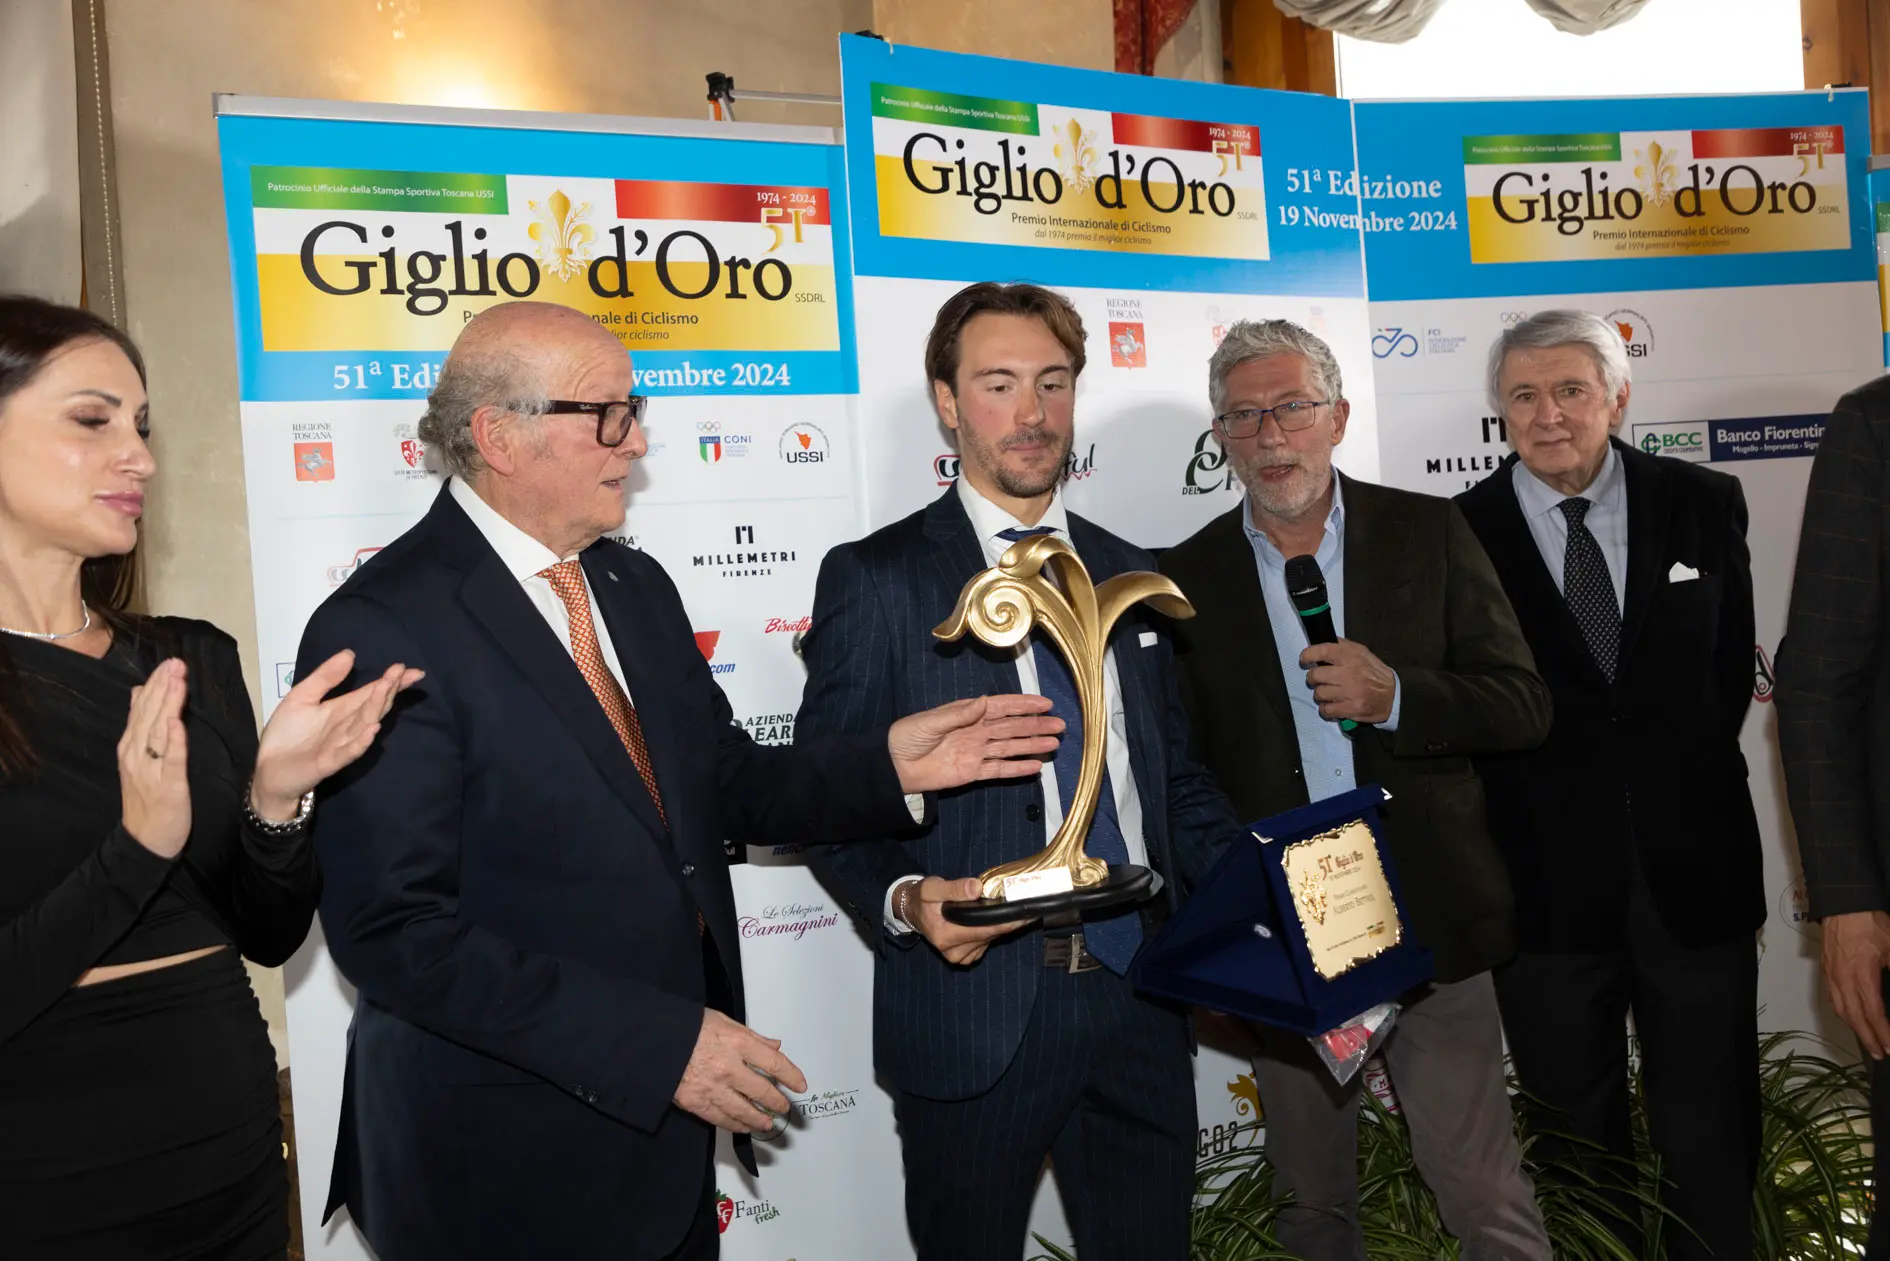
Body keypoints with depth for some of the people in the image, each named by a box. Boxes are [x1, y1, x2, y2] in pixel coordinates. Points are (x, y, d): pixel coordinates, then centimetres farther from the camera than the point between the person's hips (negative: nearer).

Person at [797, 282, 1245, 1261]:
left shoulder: (1129, 575, 11)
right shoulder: (874, 579, -4)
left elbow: (1176, 780, 15)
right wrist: (904, 901, -22)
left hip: (1139, 990, 4)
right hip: (974, 1007, -4)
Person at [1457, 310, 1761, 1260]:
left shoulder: (1704, 504, 3)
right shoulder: (1459, 535, -5)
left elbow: (1730, 666, 8)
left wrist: (1683, 781, 2)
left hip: (1693, 869, 2)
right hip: (1547, 884, -1)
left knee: (1712, 1138, 11)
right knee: (1579, 1146, 13)